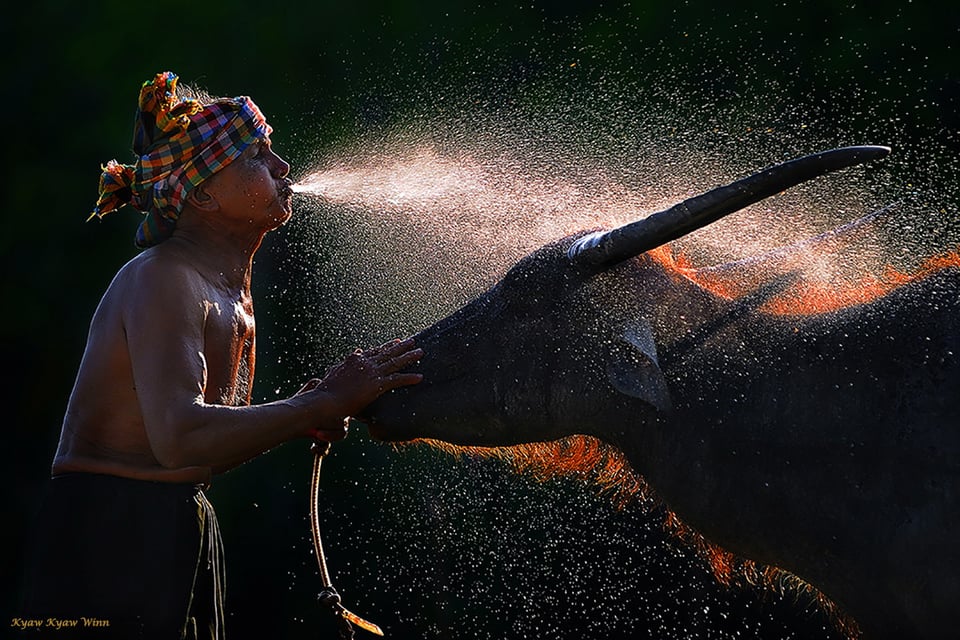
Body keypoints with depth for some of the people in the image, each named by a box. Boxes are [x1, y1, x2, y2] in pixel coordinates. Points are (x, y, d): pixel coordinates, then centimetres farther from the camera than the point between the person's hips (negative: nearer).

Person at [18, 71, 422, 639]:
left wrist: (297, 419, 3)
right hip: (111, 532, -10)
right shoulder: (164, 279, -15)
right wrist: (326, 402, -25)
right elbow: (179, 438, -30)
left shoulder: (232, 293, 14)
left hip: (181, 529, 10)